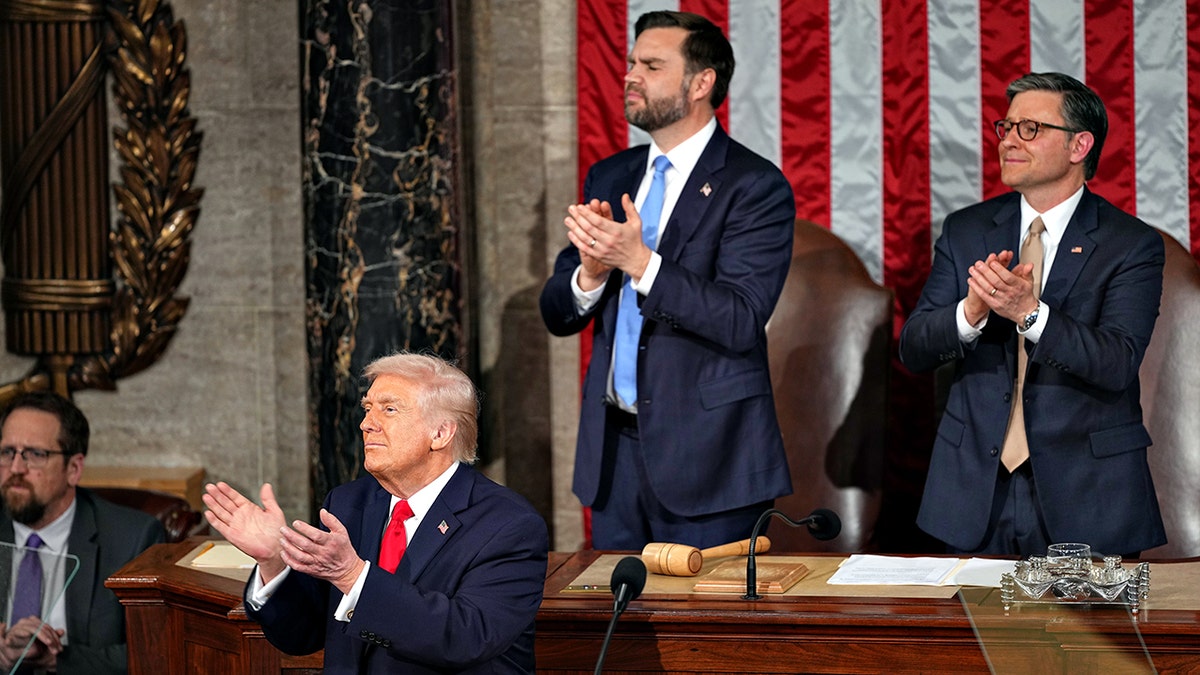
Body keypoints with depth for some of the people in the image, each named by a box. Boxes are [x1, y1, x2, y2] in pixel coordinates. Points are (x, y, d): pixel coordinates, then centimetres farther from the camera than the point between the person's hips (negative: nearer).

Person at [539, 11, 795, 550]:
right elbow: (557, 314, 10)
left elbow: (741, 321, -18)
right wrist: (591, 273, -13)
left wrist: (640, 262, -26)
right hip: (613, 446, 6)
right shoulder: (609, 178, 11)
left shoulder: (755, 186, -8)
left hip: (705, 448, -6)